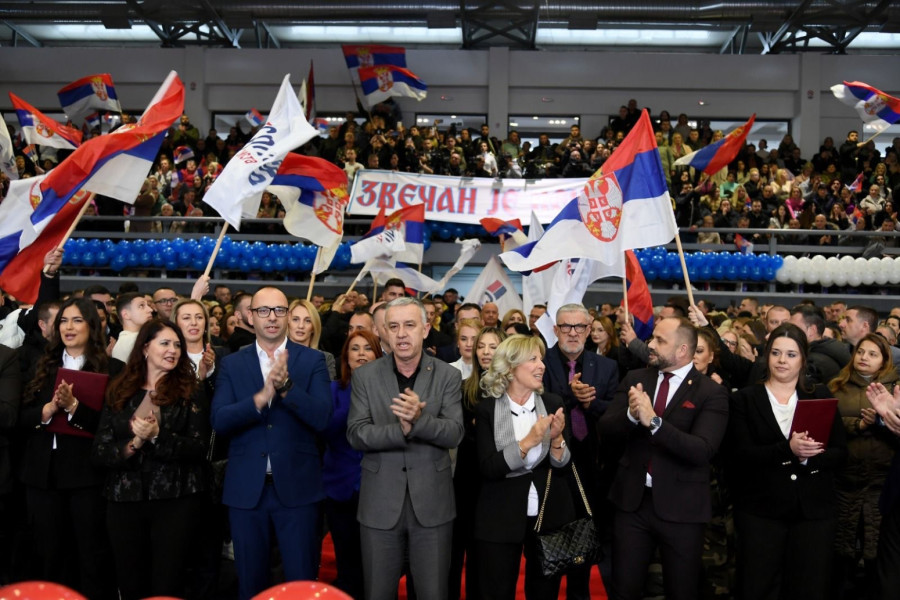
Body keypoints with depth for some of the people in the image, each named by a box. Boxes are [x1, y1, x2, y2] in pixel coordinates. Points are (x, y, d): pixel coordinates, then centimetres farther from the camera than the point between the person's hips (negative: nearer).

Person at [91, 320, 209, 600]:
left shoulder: (190, 392, 1)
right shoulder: (119, 392, 7)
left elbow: (198, 448, -7)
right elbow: (99, 452, 3)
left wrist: (157, 436, -20)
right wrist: (133, 444, -15)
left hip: (175, 499, -2)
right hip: (124, 499, 3)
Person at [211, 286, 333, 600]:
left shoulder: (312, 360, -1)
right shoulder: (232, 363, 4)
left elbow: (321, 417, -12)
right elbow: (219, 421, -8)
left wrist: (286, 385, -26)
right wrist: (261, 397, -23)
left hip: (297, 486, -1)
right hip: (246, 489, 2)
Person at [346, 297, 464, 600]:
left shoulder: (447, 375, -1)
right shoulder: (365, 376, -1)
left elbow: (455, 433, -10)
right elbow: (356, 434, -8)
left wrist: (419, 419, -28)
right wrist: (402, 429, -22)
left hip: (432, 503, 0)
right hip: (380, 504, 1)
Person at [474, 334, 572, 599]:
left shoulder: (553, 404, -2)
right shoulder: (486, 409, -9)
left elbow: (562, 466, -1)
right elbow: (488, 468, -16)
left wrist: (556, 439, -21)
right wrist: (528, 442, -26)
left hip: (550, 514, 3)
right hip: (501, 518, -2)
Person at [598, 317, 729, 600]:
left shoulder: (712, 393, -10)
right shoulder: (634, 379, 3)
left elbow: (702, 451, -22)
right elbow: (606, 428, -4)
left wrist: (653, 421, -31)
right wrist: (631, 414, -25)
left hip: (681, 507, -3)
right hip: (632, 500, 3)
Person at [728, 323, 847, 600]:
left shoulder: (821, 396, 8)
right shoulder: (744, 399, 1)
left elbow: (840, 452, 3)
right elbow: (740, 456, -9)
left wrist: (808, 457, -17)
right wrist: (787, 449, -24)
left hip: (814, 510, 2)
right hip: (759, 510, -2)